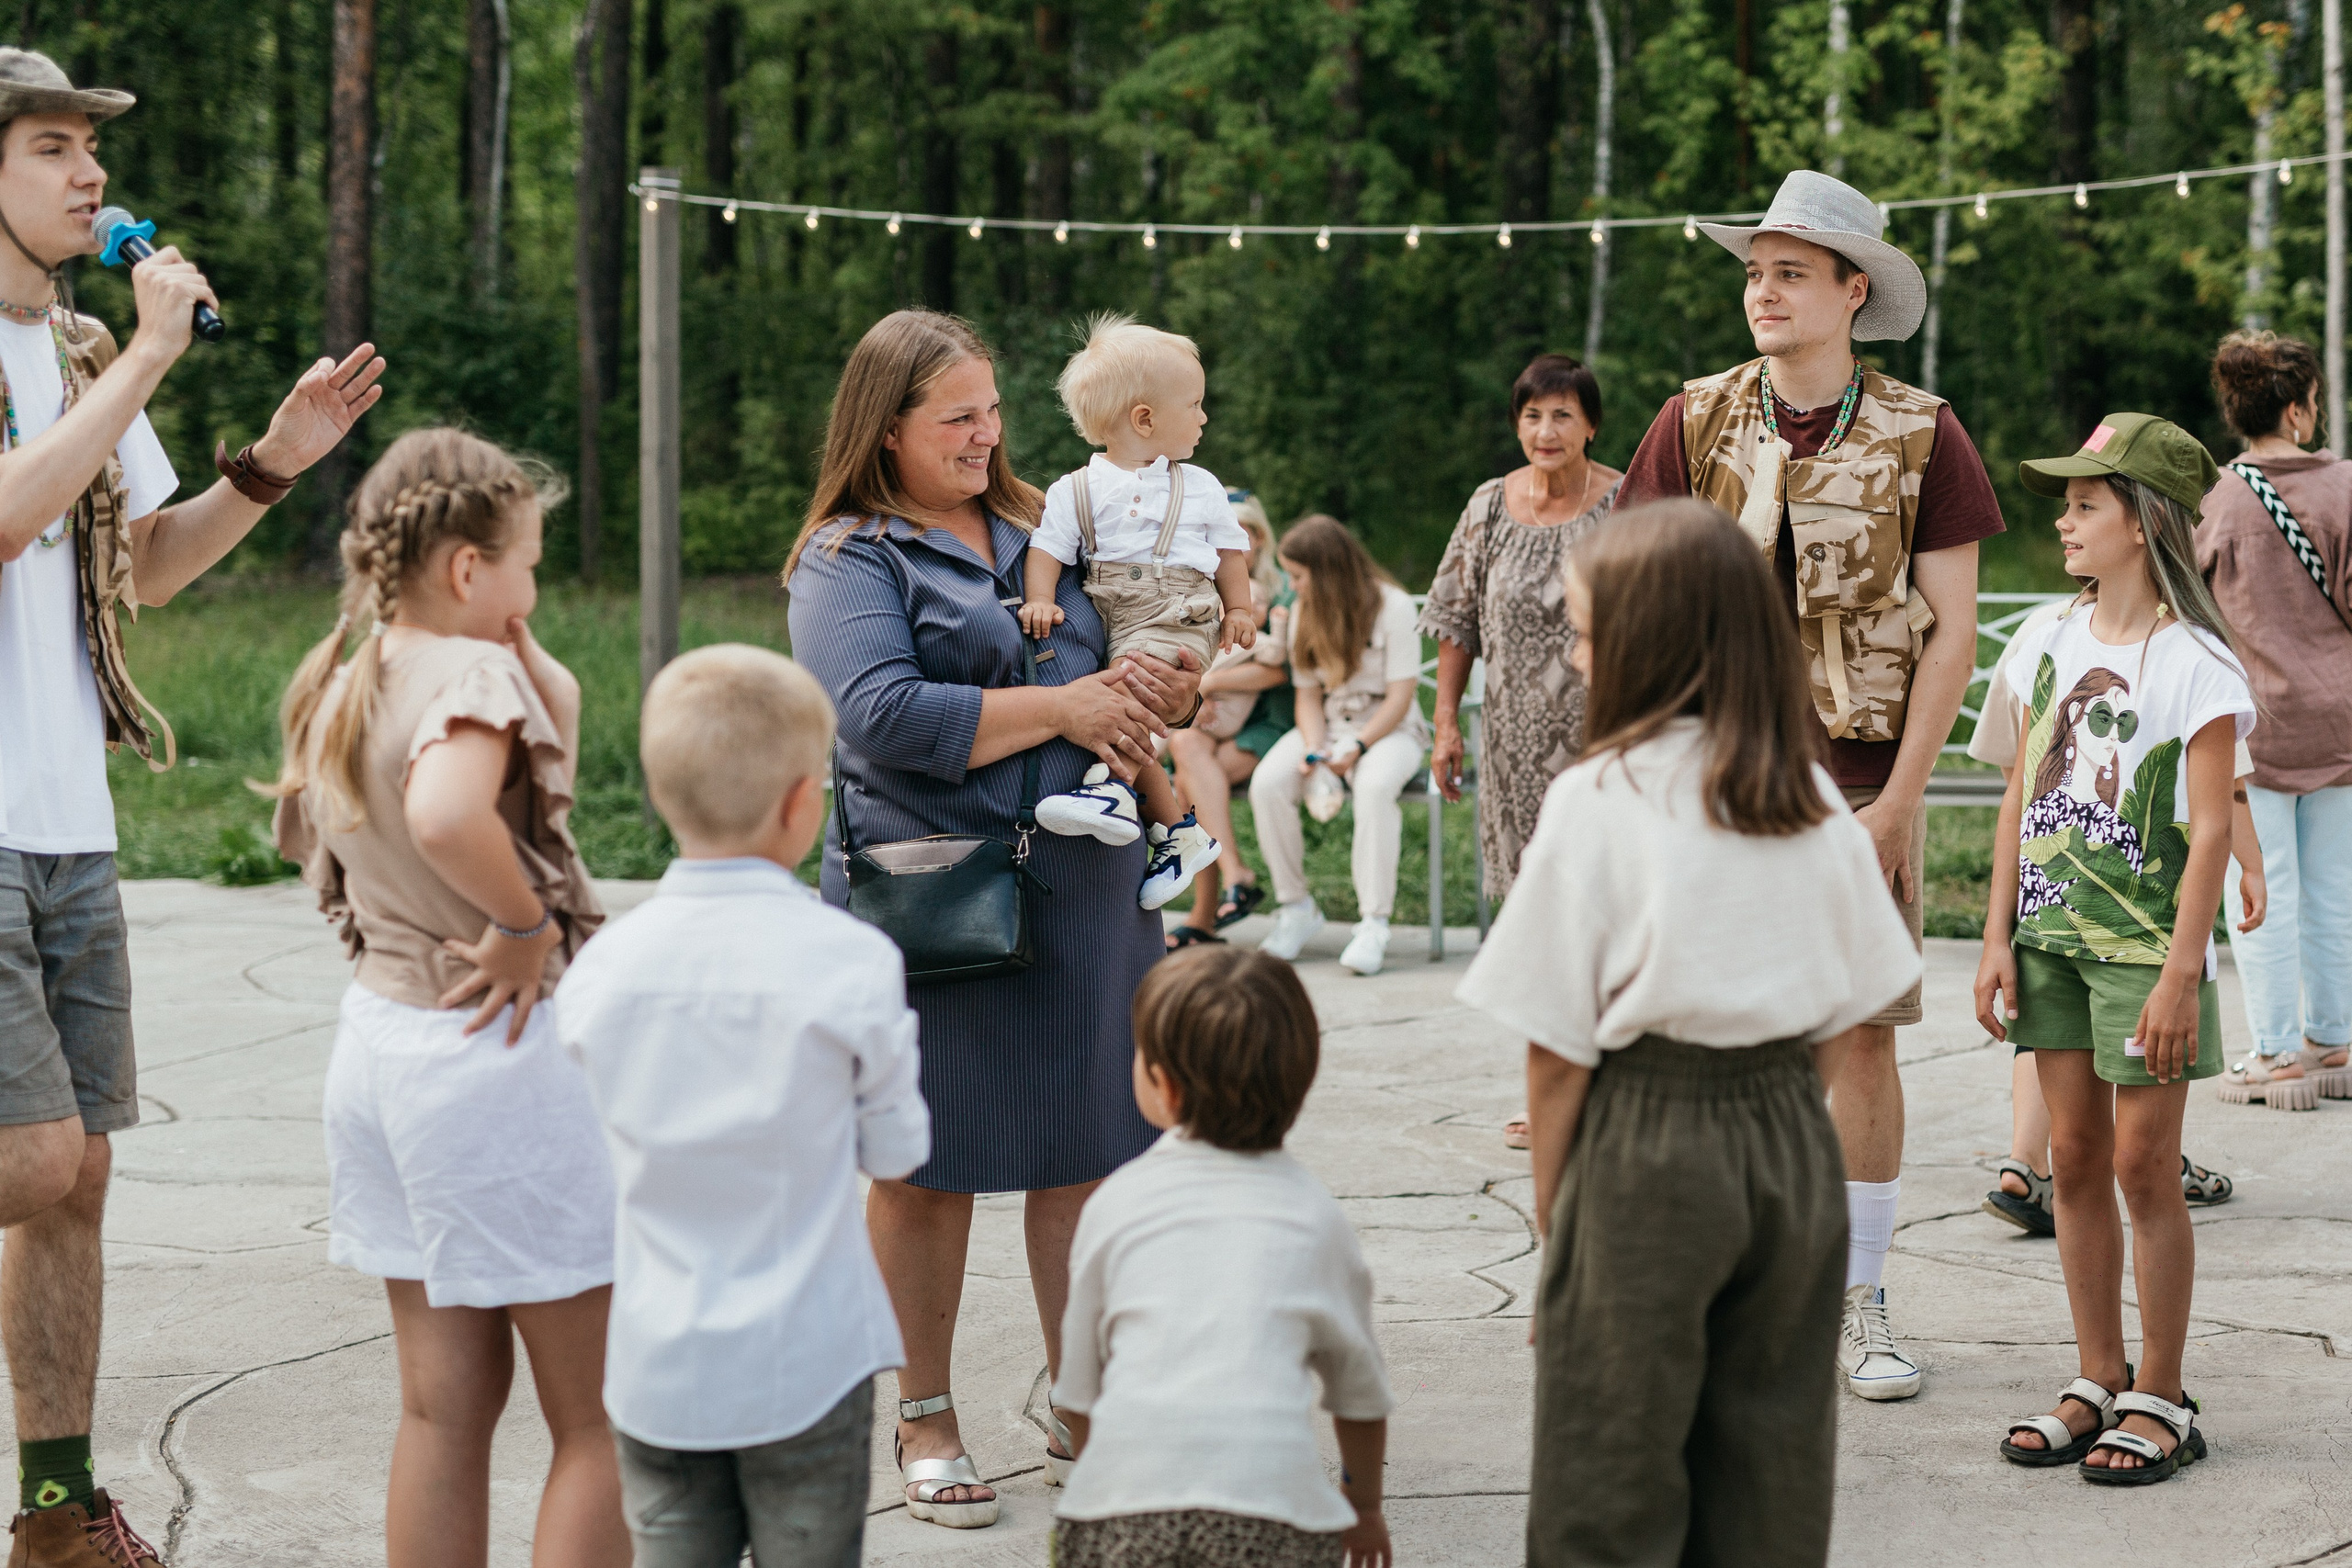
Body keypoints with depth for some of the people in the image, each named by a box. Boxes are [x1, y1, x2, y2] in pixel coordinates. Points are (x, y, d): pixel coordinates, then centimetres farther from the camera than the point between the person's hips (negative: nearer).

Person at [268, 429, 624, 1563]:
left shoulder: (340, 689, 9)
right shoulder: (473, 672, -18)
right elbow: (447, 816, -37)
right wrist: (527, 925, -22)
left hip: (379, 1034, 8)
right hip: (497, 1048, -8)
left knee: (442, 1407, 14)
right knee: (600, 1424, 2)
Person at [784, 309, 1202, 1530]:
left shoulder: (1044, 533, 16)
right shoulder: (848, 559, -3)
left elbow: (1149, 668, 23)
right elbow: (882, 715, -18)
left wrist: (1155, 689, -3)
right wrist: (1061, 708, -14)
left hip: (1082, 885, 5)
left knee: (1086, 1150, 8)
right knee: (928, 1164, 4)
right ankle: (926, 1417, 18)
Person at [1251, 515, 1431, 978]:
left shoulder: (1392, 607, -9)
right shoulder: (1305, 617, 8)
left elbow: (1400, 695, -12)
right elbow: (1308, 694, 6)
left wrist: (1358, 746, -23)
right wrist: (1314, 747, -14)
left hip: (1389, 728, -5)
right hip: (1327, 727, 5)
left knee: (1374, 785, -40)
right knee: (1267, 784, -25)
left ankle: (1374, 923, -36)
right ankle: (1296, 906, -11)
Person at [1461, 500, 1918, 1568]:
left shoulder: (1598, 800, -10)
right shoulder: (1811, 799, 4)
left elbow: (1558, 1049, -9)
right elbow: (1844, 1015, 7)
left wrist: (1551, 1219, -1)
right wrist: (1770, 1118, 16)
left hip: (1643, 1148, -5)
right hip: (1794, 1142, 5)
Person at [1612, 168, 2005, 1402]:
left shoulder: (1919, 434, -1)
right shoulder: (1698, 421, 3)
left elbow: (1950, 629, -1)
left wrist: (1900, 795, -7)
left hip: (1863, 777, -1)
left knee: (1864, 1035, 2)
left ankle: (1859, 1308, 11)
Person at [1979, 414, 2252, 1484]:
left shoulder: (2195, 663, -9)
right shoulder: (2051, 647, 9)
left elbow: (2210, 831, -12)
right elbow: (2021, 803, 12)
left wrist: (2182, 972, -16)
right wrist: (2000, 938, 7)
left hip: (2145, 940, -6)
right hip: (2052, 934, 6)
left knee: (2143, 1163, -2)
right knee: (2075, 1159, 8)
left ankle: (2160, 1400, 7)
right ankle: (2098, 1382, 18)